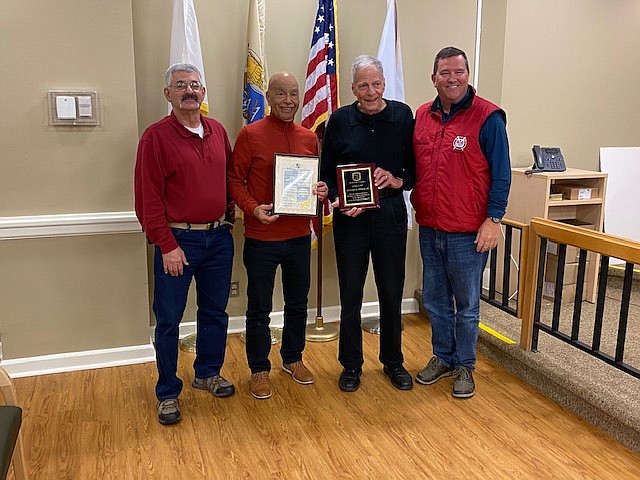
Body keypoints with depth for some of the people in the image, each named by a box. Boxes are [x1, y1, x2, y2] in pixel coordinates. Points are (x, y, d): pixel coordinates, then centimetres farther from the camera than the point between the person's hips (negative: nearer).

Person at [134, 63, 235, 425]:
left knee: (215, 311, 16)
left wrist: (229, 214, 7)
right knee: (169, 319, 5)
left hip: (218, 237, 5)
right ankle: (168, 393, 21)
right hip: (177, 240, -5)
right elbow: (148, 198, -12)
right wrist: (167, 245, -14)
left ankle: (208, 373, 36)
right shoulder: (156, 137, -9)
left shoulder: (217, 131, 7)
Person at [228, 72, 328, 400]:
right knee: (259, 308, 8)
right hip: (261, 237, -4)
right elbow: (234, 179, -6)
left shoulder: (309, 138, 7)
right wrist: (253, 208, -21)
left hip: (299, 235, 5)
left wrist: (320, 190, -4)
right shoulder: (250, 134, -7)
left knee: (297, 303, 17)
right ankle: (259, 369, 25)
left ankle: (293, 358, 38)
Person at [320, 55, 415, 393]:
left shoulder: (402, 116, 2)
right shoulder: (340, 121, 1)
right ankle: (351, 365, 25)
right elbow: (326, 174, 3)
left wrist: (397, 180, -16)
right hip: (350, 217, 0)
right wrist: (339, 200, -15)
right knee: (350, 294, 7)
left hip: (390, 214, 1)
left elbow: (416, 168, 4)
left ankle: (393, 361, 30)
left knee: (392, 292, 11)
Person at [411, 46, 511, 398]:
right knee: (435, 301, 17)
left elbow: (501, 174, -8)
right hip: (429, 228, 5)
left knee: (467, 304, 9)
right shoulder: (422, 116, 7)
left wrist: (493, 219, -13)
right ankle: (443, 358, 35)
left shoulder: (487, 117, -9)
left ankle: (464, 366, 26)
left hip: (468, 232, -5)